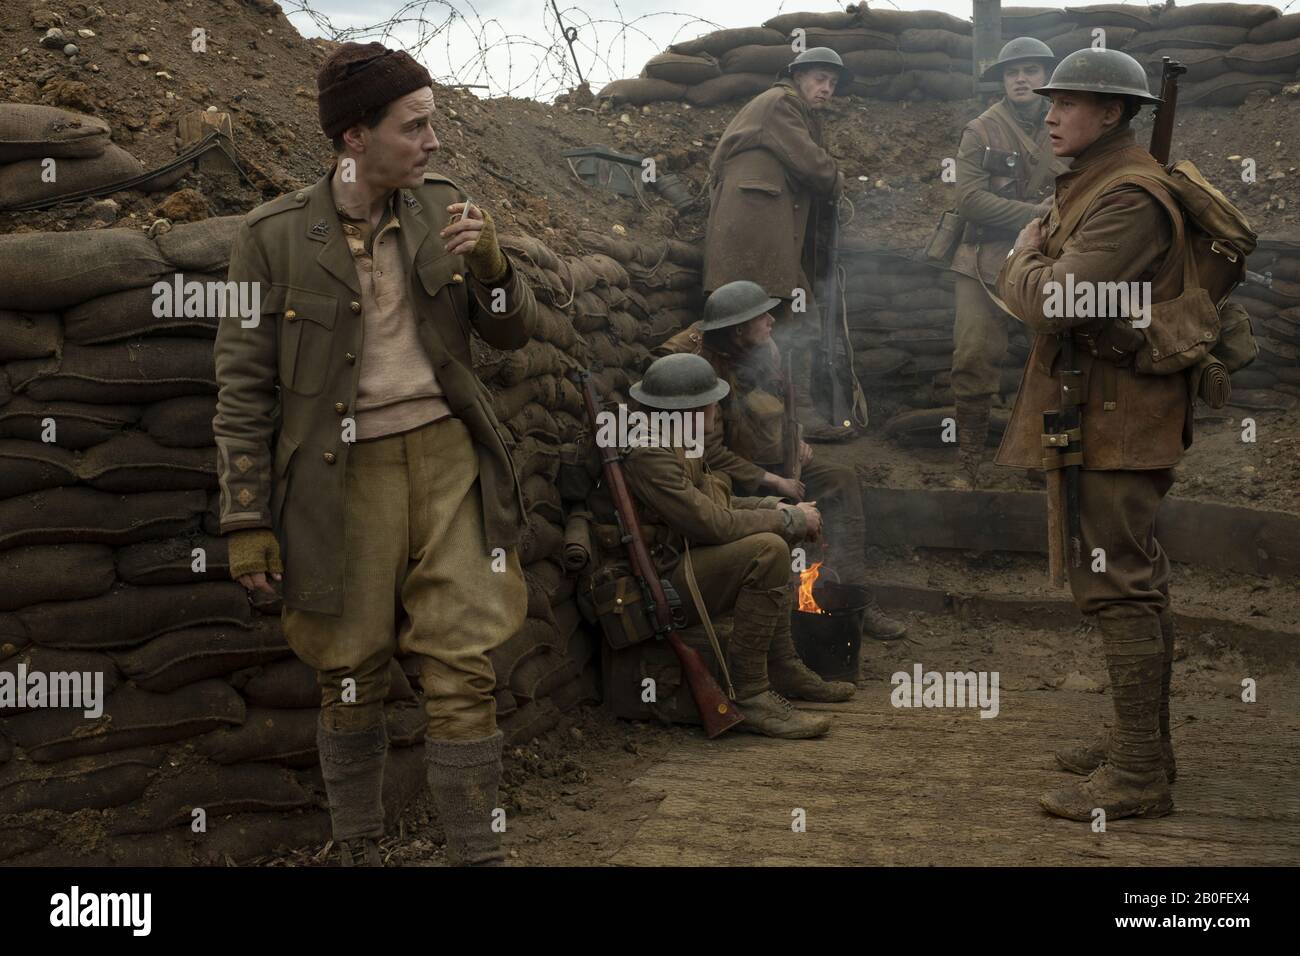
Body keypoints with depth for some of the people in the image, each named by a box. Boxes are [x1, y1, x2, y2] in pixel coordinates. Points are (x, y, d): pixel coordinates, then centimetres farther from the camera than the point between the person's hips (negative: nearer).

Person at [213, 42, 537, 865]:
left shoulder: (442, 209, 3)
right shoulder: (276, 236, -6)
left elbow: (513, 333, 8)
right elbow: (244, 387, -3)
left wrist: (489, 260, -12)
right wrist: (247, 521, -5)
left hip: (446, 458, 2)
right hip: (343, 476, -2)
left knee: (464, 670, -1)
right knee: (352, 678, 9)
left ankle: (478, 852, 10)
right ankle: (359, 850, 28)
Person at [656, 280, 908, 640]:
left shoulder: (764, 349, 1)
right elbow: (711, 453, -25)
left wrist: (795, 438, 4)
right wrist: (771, 482, -22)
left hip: (776, 461, 8)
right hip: (739, 478, -8)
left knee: (845, 481, -8)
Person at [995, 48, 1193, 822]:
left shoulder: (1128, 198, -18)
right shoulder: (1093, 184, 15)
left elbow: (1053, 301, -26)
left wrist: (1023, 256, -7)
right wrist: (1036, 259, -1)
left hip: (1119, 419, -11)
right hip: (1111, 412, 11)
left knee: (1118, 585, -9)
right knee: (1136, 581, 17)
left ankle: (1140, 778, -3)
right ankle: (1142, 742, 30)